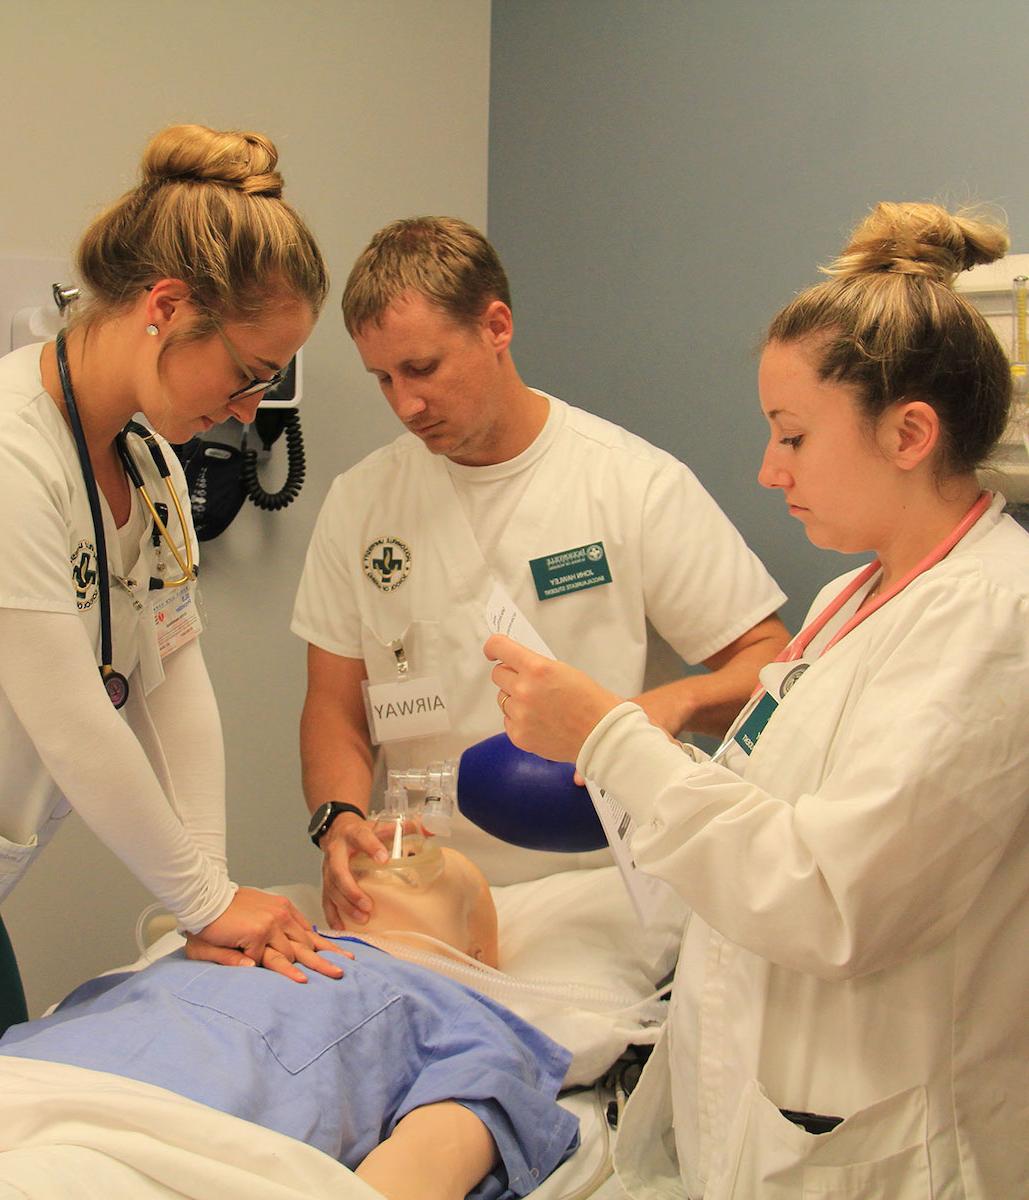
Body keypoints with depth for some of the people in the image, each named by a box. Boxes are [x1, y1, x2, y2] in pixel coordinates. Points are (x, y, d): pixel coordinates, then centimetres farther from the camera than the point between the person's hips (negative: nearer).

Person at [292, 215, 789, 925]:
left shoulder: (638, 483, -3)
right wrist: (339, 819, -10)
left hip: (598, 890, -3)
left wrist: (669, 704, -22)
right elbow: (334, 706, 11)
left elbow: (770, 660, -1)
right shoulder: (359, 502, 8)